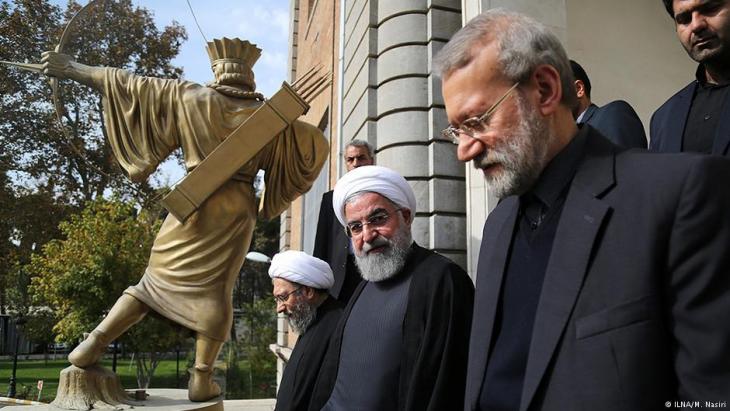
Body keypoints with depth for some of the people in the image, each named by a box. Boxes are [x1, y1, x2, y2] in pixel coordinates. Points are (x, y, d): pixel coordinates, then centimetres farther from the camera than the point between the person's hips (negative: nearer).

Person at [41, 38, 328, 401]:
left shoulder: (189, 98, -1)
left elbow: (129, 84, 3)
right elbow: (317, 144, 10)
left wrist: (70, 68, 13)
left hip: (193, 203, 0)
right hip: (236, 211, 0)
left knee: (159, 277, 14)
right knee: (215, 289, 6)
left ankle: (93, 344, 11)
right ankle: (201, 378, 10)